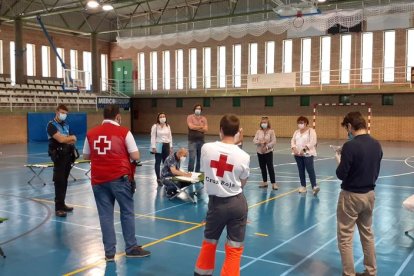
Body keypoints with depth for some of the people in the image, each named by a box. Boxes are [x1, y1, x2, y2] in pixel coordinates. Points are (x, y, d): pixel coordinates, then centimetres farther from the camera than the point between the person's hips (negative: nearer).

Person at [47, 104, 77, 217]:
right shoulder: (51, 125, -7)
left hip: (68, 155, 7)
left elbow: (73, 141, 9)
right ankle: (58, 208, -6)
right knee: (59, 181, -8)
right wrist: (71, 137, -3)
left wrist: (66, 139, -11)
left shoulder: (66, 125, 15)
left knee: (64, 181, 11)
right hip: (59, 156, -7)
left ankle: (62, 204, 19)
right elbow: (60, 139, -20)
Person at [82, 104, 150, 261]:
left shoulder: (91, 133, 5)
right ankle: (131, 248, 17)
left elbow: (86, 156, 14)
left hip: (98, 179, 4)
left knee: (105, 215, 9)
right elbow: (136, 156, -8)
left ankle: (109, 252, 12)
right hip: (119, 177, -3)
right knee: (127, 212, 10)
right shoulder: (124, 132, -6)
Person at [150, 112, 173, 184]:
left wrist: (171, 146, 9)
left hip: (166, 145, 4)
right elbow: (153, 137, -7)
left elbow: (170, 136, 12)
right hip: (159, 146, -4)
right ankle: (158, 178, 6)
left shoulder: (168, 126, 9)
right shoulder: (155, 126, -5)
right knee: (158, 162, 0)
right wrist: (153, 147, -13)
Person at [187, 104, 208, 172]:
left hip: (201, 141, 4)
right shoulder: (190, 117, 0)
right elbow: (191, 126, -16)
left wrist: (196, 127, -10)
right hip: (192, 141, -4)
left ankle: (197, 172, 19)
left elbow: (206, 129, -2)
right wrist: (201, 127, -5)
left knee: (200, 158, 8)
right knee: (192, 158, -10)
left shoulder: (204, 118, 9)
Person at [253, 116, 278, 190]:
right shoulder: (258, 131, 4)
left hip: (268, 152, -4)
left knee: (270, 167, -6)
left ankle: (273, 183, -2)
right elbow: (254, 140, -1)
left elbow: (273, 141, -11)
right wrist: (260, 142, -20)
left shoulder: (271, 131, -6)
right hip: (260, 152, 4)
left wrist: (267, 146, -21)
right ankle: (264, 182, 23)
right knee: (262, 167, 11)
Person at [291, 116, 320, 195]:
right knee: (301, 171, 10)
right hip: (298, 154, 6)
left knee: (310, 170, -13)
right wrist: (294, 148, -9)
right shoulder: (296, 132, 14)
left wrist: (304, 149, -22)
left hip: (308, 154, -6)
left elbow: (312, 142, -15)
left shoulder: (311, 131, -5)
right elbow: (293, 141, 10)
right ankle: (303, 186, 17)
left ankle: (314, 187, -13)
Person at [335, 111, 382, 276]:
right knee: (367, 234, 20)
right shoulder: (376, 145, 1)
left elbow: (341, 175, -18)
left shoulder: (350, 146, -21)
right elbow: (376, 172, 10)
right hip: (370, 194, 7)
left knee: (345, 237, 5)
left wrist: (340, 161, 0)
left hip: (351, 195, -7)